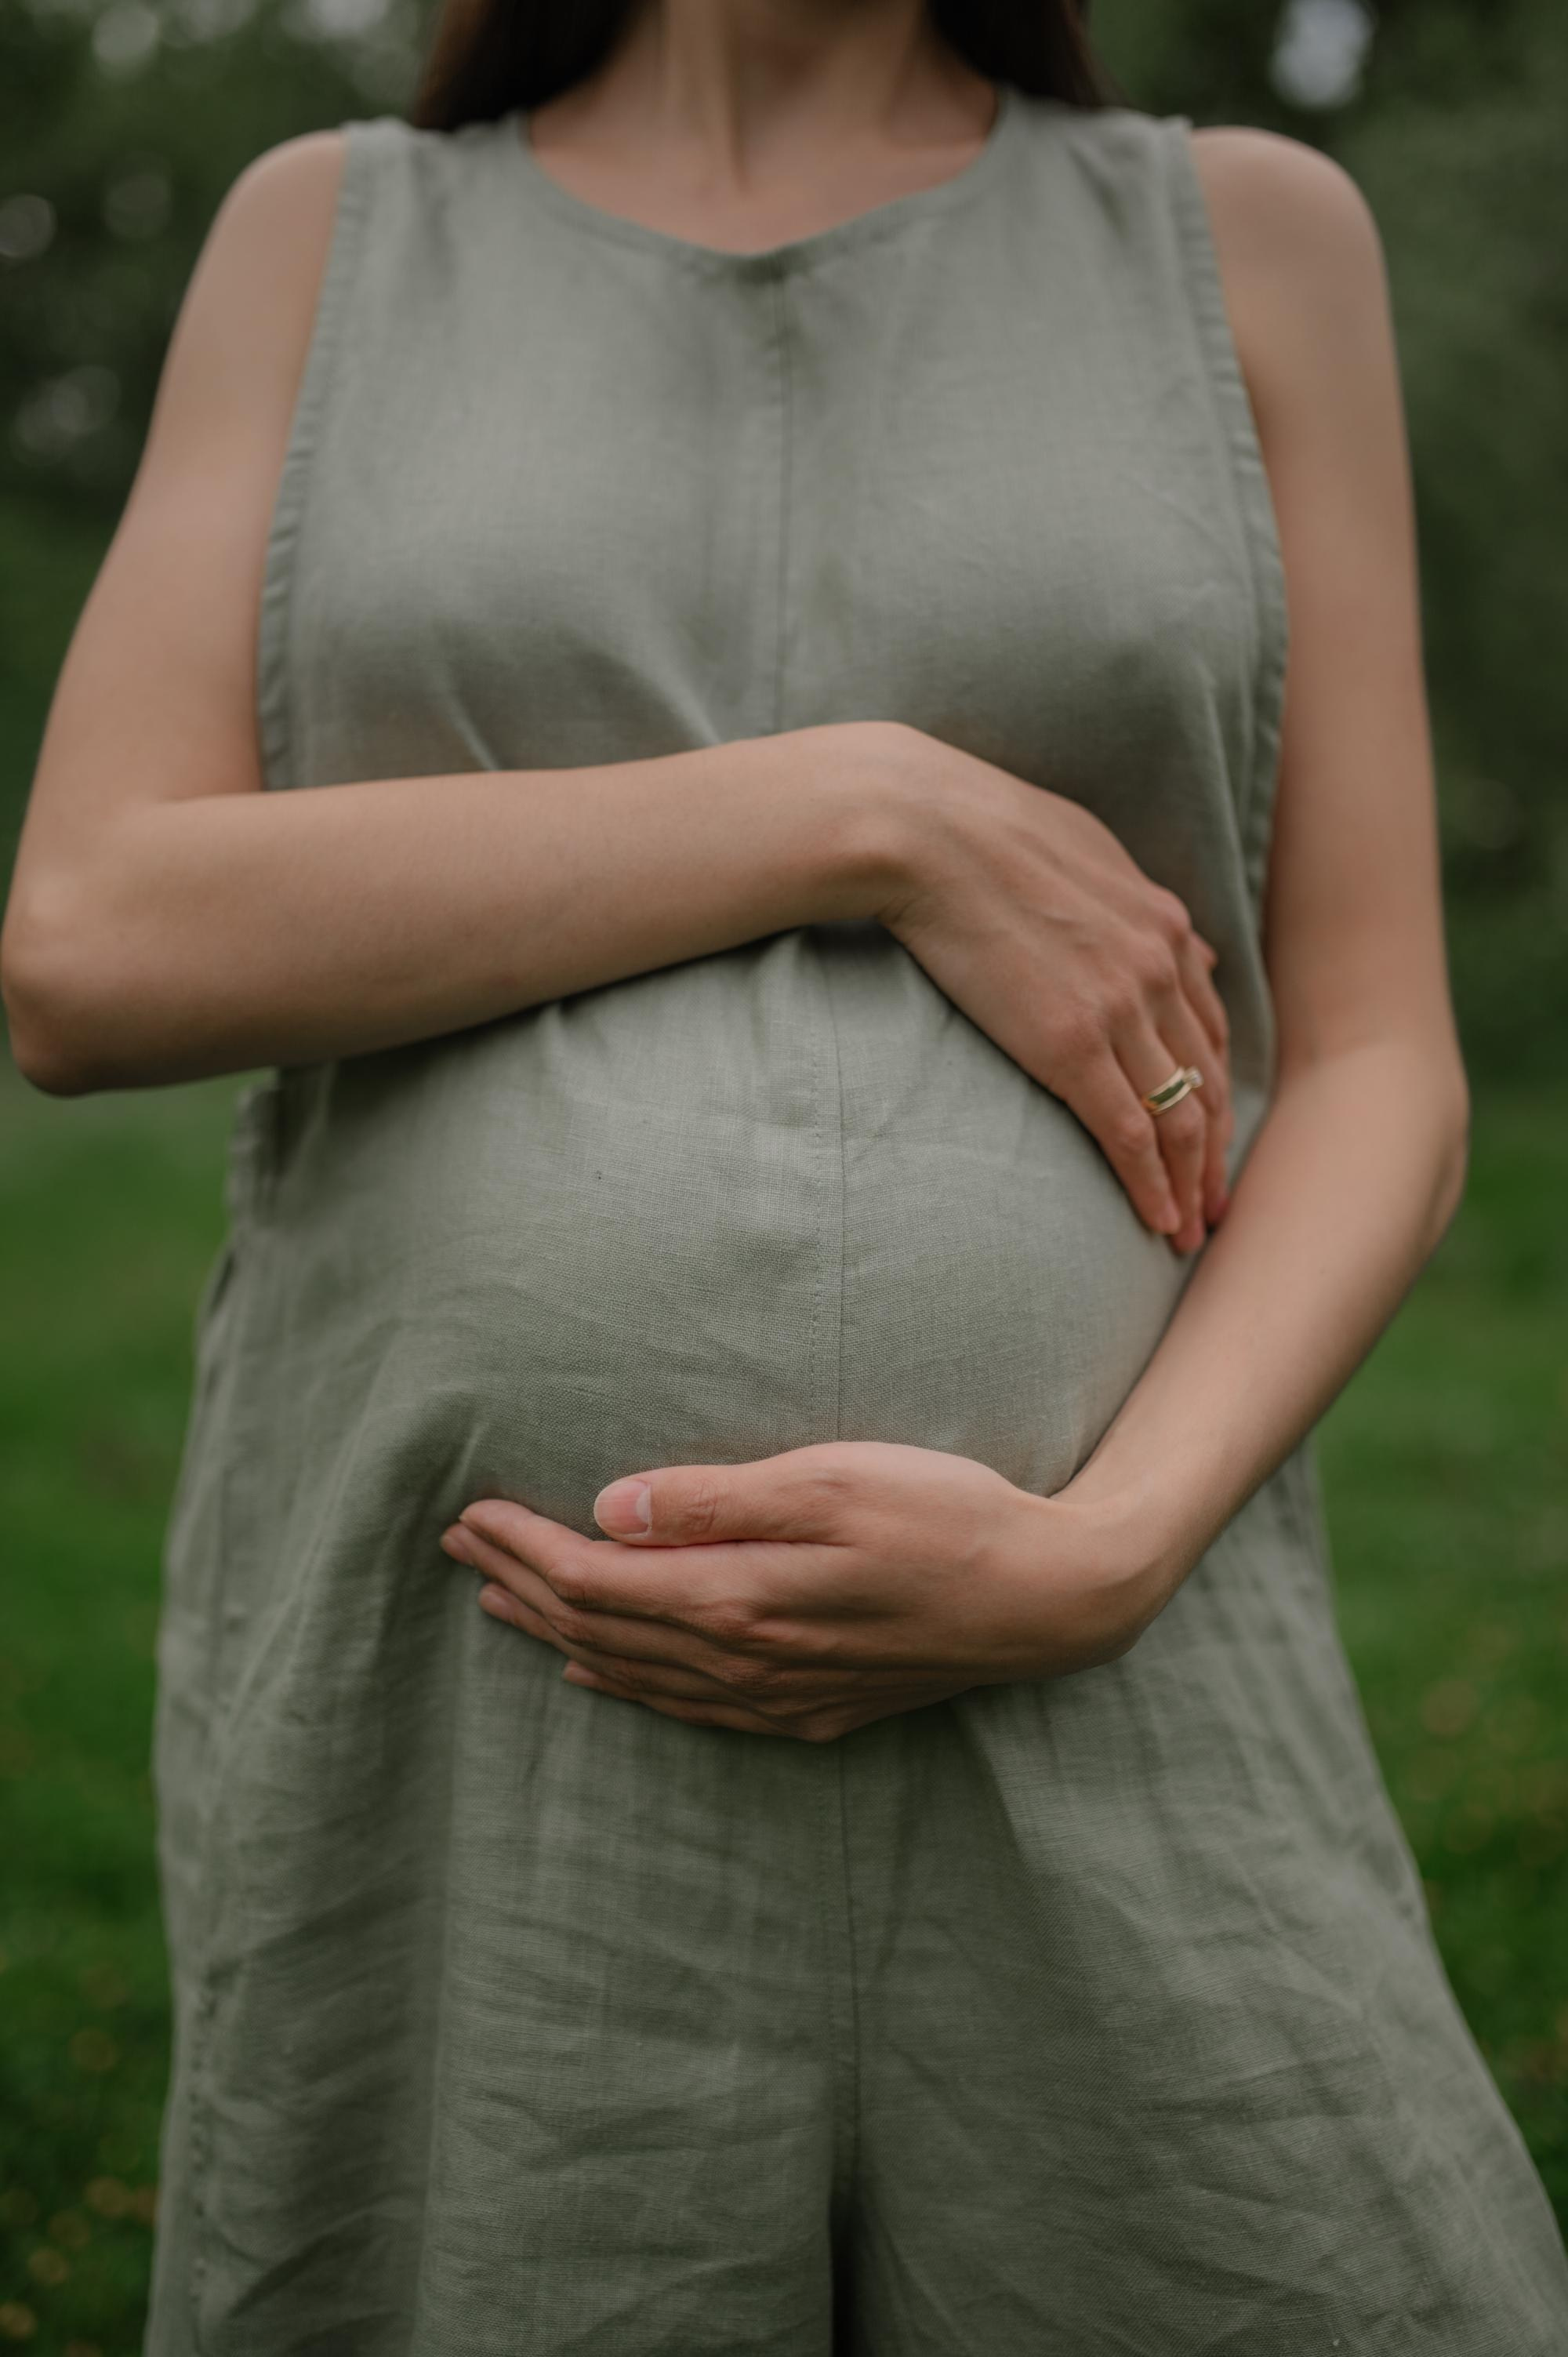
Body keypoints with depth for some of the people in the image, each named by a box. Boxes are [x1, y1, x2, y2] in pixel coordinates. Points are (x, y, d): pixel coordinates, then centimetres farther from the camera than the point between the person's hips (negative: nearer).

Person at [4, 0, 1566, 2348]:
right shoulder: (332, 237, 9)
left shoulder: (1251, 235, 9)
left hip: (1091, 1748, 1)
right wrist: (882, 814, -12)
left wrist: (1090, 1560, -15)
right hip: (469, 1765, 0)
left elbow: (1375, 1080, 3)